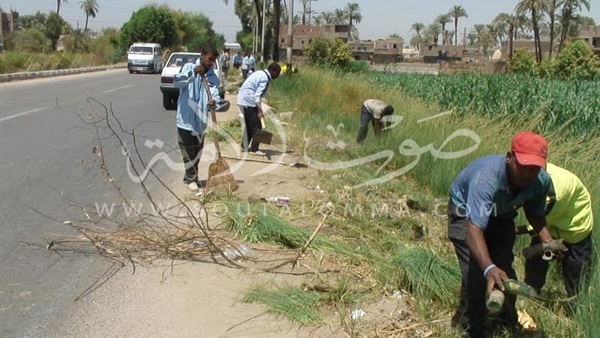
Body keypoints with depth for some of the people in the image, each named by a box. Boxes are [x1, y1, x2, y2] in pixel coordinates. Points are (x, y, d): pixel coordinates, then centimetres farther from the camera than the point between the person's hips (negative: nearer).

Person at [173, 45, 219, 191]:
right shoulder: (189, 67, -8)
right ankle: (191, 179, 18)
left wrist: (213, 103, -22)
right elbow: (176, 82, -23)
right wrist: (193, 73, -37)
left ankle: (190, 177, 31)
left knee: (197, 153, 14)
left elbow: (215, 96, 2)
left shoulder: (213, 77, 4)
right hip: (185, 119, -4)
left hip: (200, 120, 5)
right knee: (188, 152, 3)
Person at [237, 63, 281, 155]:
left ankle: (244, 146, 28)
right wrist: (259, 111, -19)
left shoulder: (261, 74, 14)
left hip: (243, 100, 10)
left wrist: (259, 109, 20)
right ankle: (254, 149, 1)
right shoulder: (265, 78, -16)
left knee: (249, 125, 19)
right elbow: (258, 95, -20)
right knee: (257, 126, -4)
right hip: (249, 102, -10)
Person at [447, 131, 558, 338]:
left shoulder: (541, 181, -25)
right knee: (475, 274, -15)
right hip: (466, 211, -5)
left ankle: (509, 321, 35)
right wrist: (489, 268, -65)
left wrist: (547, 240, -21)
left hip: (501, 216, 5)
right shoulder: (486, 178, -45)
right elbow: (475, 229, -52)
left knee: (504, 270, 9)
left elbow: (535, 213, -3)